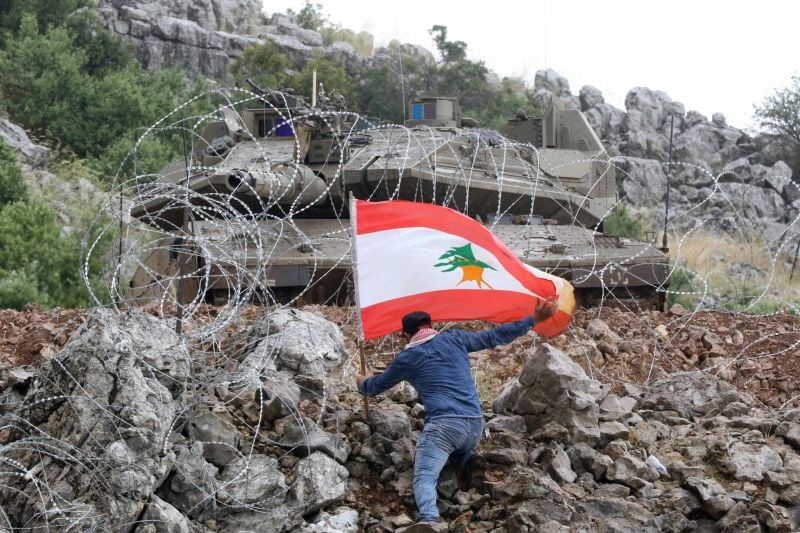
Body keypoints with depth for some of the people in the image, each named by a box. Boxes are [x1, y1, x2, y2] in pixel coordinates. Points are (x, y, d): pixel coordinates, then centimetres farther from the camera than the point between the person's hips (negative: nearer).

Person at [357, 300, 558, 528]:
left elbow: (376, 386, 26)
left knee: (424, 478, -15)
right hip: (476, 424, 5)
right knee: (459, 449, 36)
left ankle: (428, 520, -47)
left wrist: (362, 383, 50)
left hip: (443, 424, -5)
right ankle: (469, 462, 0)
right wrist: (533, 319, 26)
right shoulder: (454, 338, 15)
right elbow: (495, 336, 18)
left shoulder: (407, 358, 10)